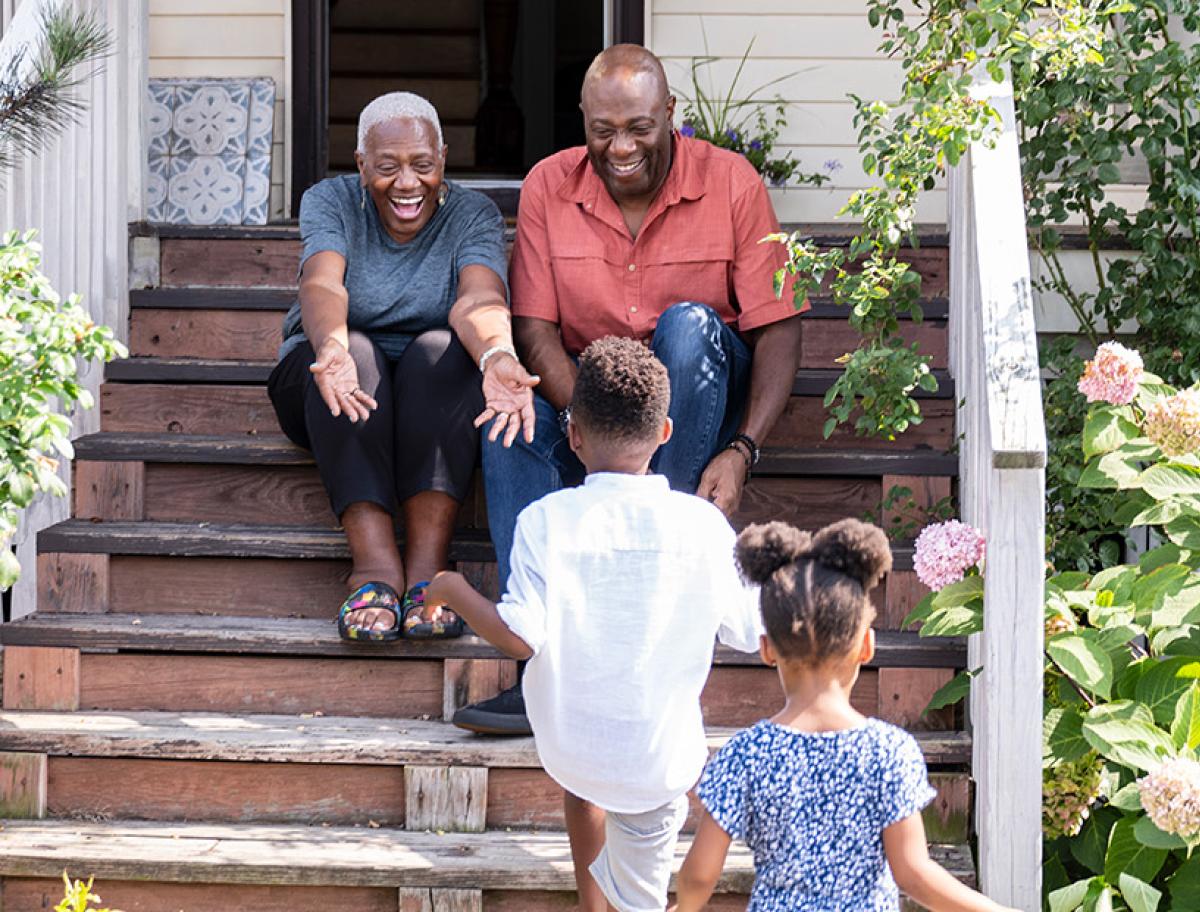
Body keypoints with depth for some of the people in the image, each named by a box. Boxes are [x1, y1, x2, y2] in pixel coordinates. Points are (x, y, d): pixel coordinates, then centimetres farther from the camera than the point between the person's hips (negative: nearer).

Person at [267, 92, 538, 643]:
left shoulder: (472, 215, -2)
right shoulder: (329, 202, -3)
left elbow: (480, 299, -23)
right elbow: (321, 285, -23)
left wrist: (497, 356, -47)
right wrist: (332, 348, -47)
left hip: (433, 391, 0)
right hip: (336, 388, 0)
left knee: (442, 350, -31)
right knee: (354, 351, -32)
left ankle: (426, 570, -41)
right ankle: (375, 566, -45)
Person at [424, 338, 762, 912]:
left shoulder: (547, 521, -16)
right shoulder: (703, 524, -12)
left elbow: (520, 637, -21)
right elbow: (750, 633, -3)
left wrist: (454, 592, -3)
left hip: (568, 741, 2)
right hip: (660, 757, -2)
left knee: (580, 782, 37)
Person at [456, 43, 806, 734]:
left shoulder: (730, 182, -9)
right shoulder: (549, 186, -3)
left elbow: (778, 329, -12)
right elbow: (535, 330, -7)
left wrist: (743, 450, -26)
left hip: (700, 399, -2)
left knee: (690, 323, -32)